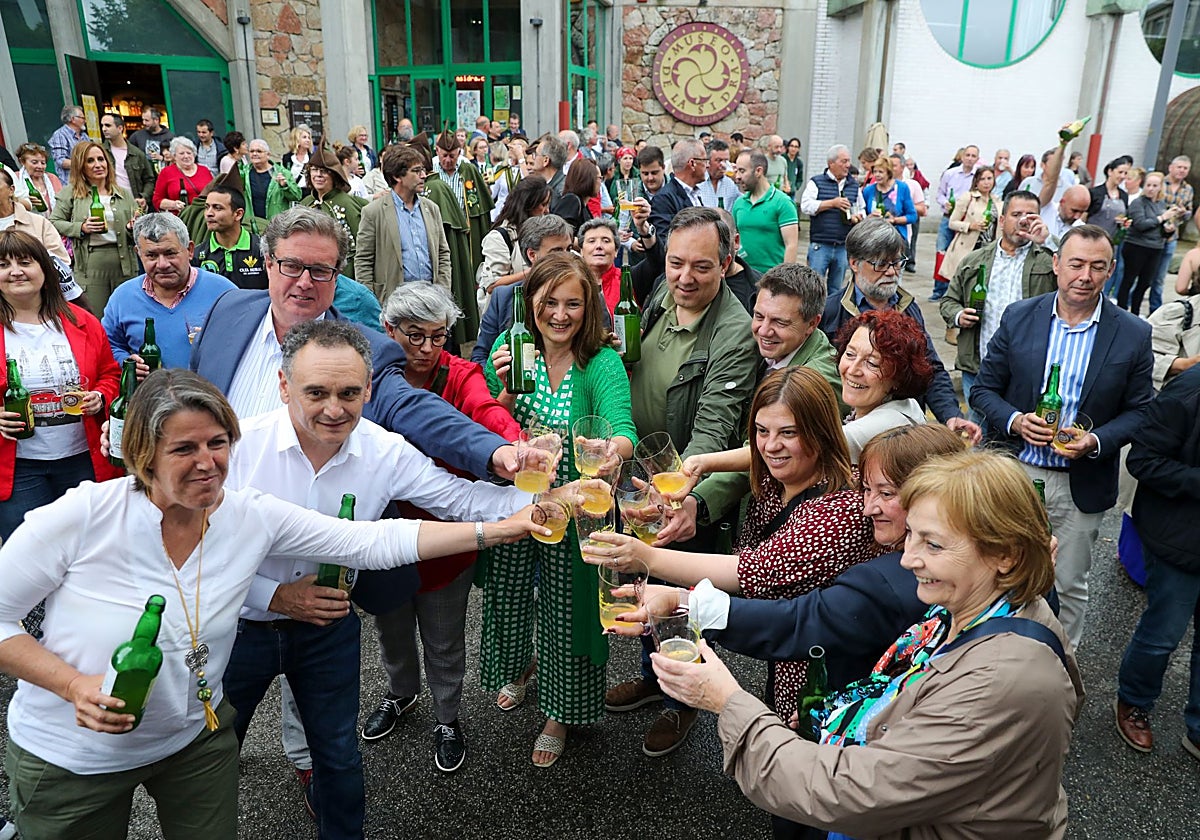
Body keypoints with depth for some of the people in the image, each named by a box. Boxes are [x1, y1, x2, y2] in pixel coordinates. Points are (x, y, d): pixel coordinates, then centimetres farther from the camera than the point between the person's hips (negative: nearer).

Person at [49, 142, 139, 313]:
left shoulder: (124, 194, 12)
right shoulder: (71, 192, 5)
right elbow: (54, 222, 4)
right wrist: (81, 228, -11)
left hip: (124, 264, 3)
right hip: (90, 265, -2)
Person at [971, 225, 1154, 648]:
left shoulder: (1133, 335, -6)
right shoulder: (1018, 317, -4)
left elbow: (1139, 411, 0)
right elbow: (984, 389, 0)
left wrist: (1097, 441, -18)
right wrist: (1014, 421, -18)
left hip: (1081, 484, 0)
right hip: (1015, 471, 1)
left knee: (1069, 585, 15)